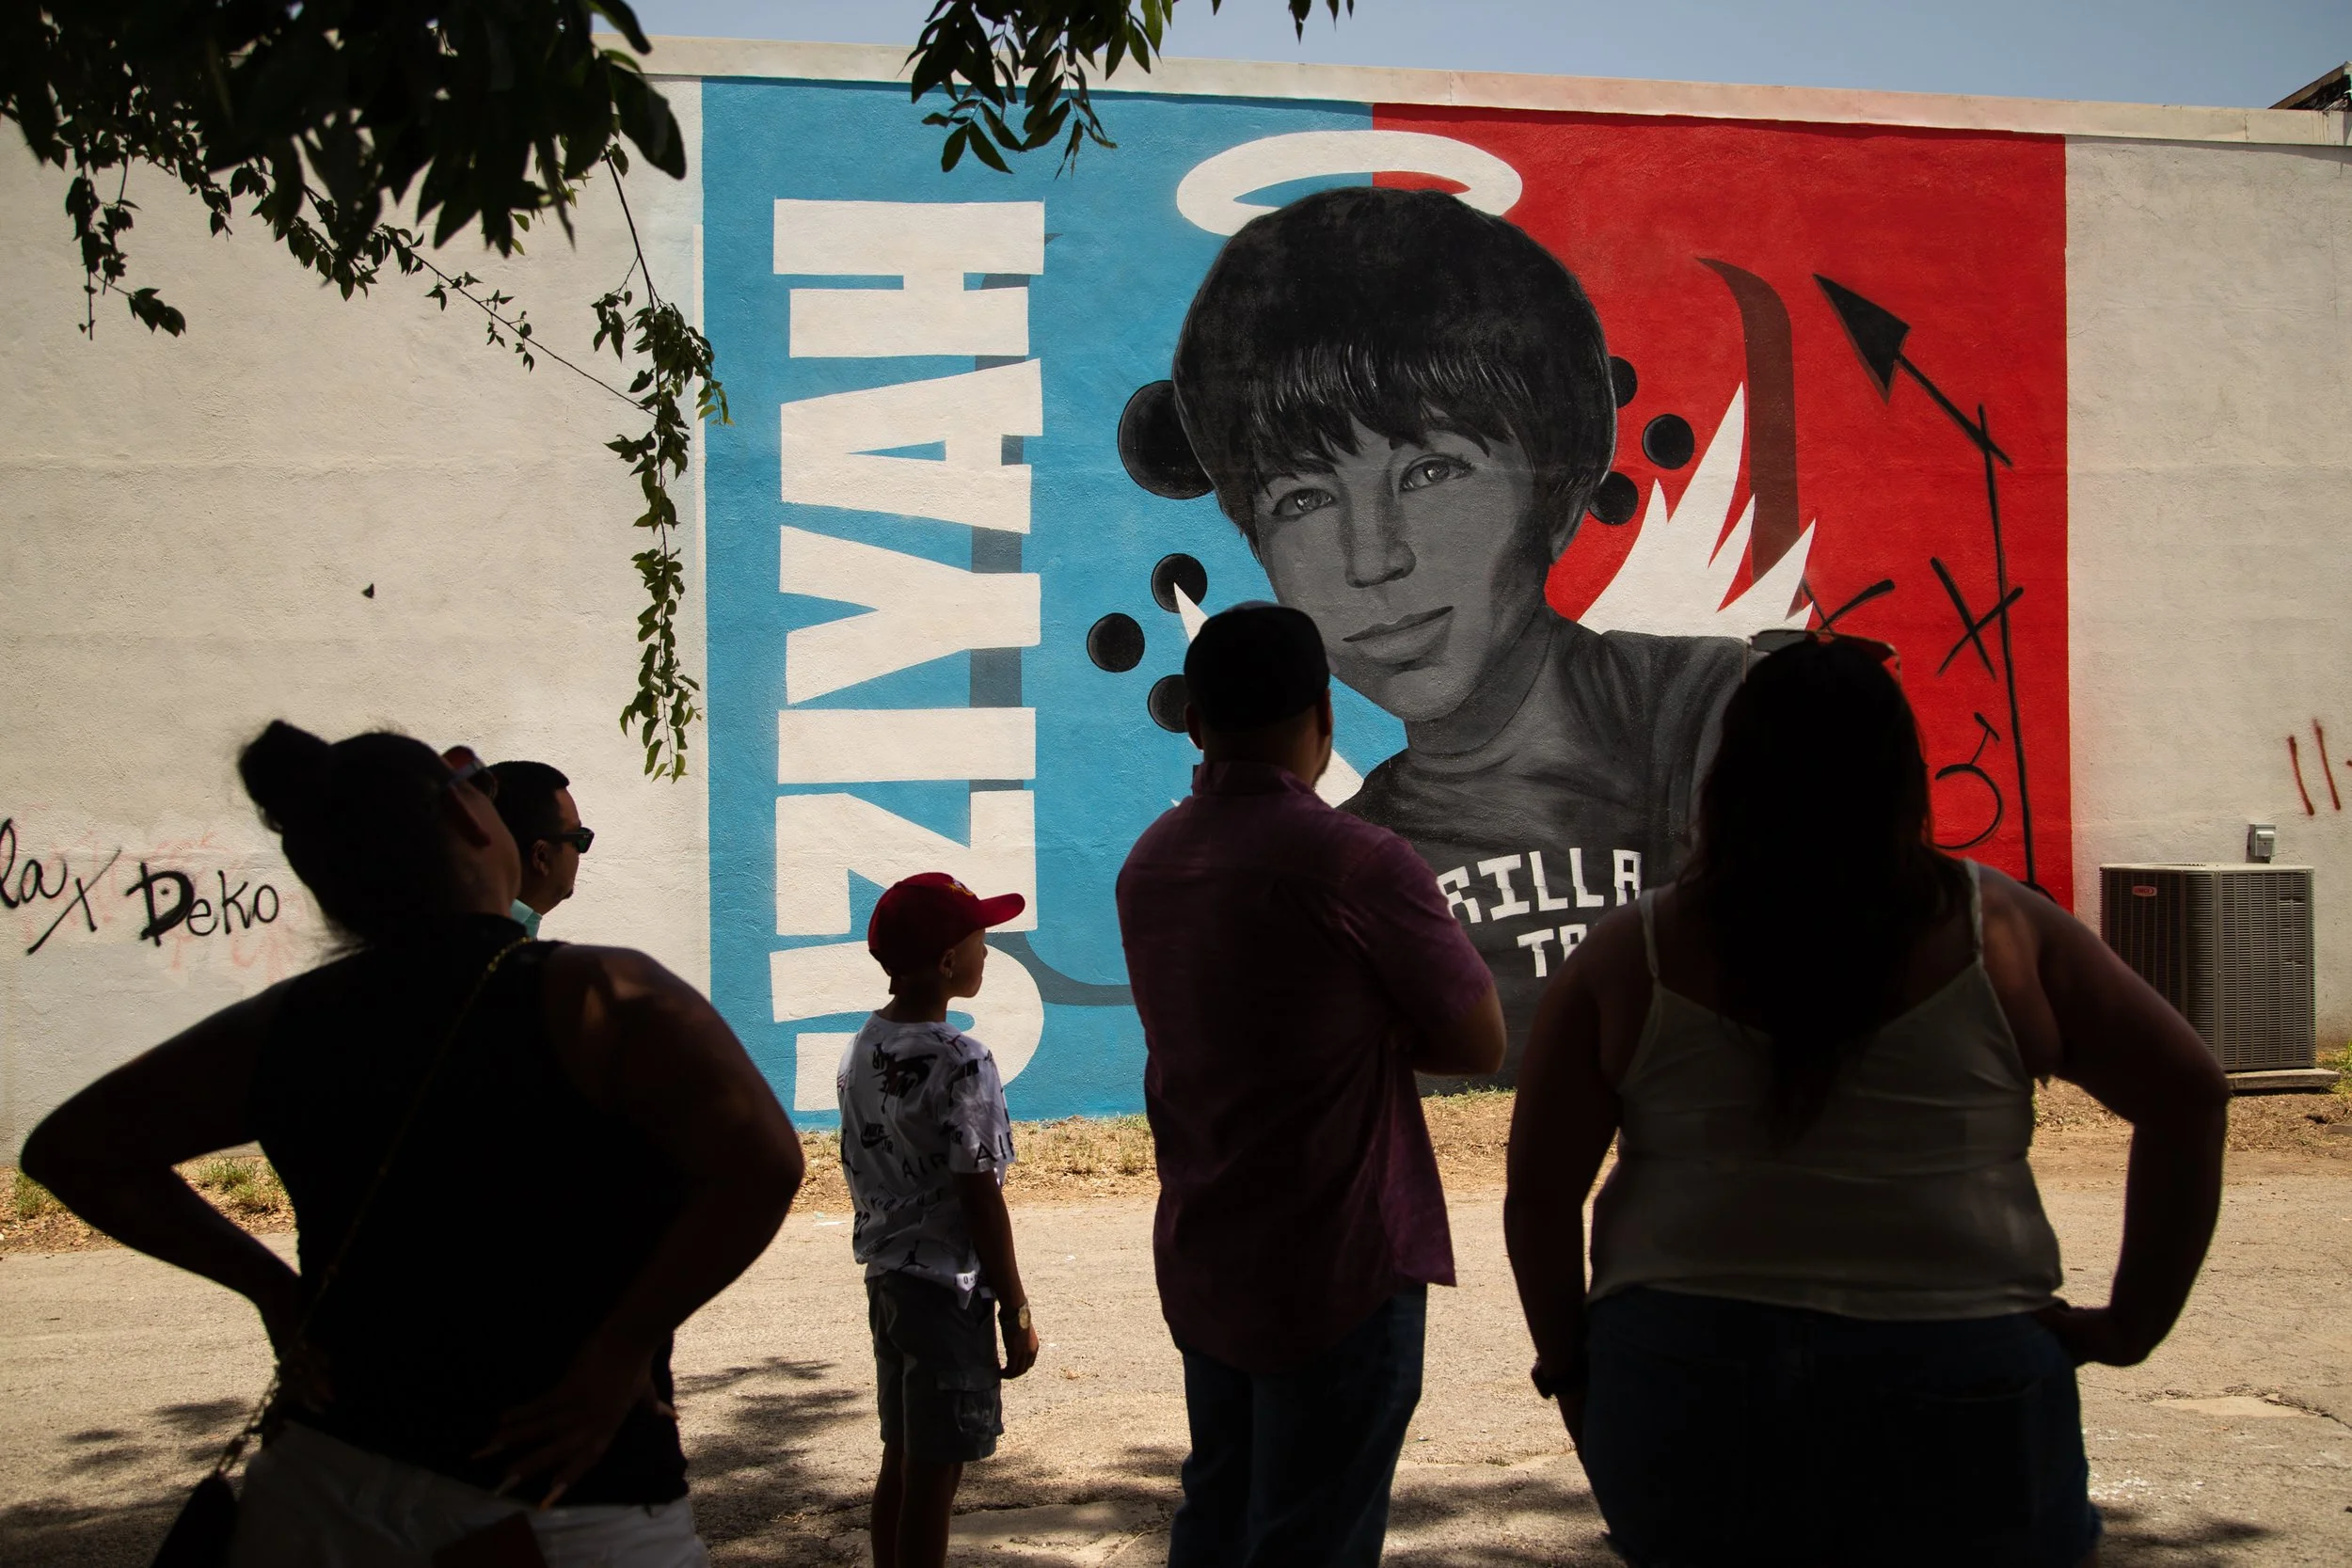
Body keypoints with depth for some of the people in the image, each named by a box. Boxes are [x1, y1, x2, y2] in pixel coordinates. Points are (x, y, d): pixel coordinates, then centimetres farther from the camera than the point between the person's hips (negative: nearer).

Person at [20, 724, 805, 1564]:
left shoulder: (282, 1028, 1)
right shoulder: (593, 998, -15)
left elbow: (71, 1149, 13)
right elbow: (761, 1162, -29)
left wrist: (272, 1288, 8)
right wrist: (619, 1354, -19)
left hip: (326, 1491, 4)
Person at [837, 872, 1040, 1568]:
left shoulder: (862, 1049, 6)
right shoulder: (958, 1061, -19)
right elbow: (980, 1198, -17)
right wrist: (1016, 1310, -10)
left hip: (886, 1277, 8)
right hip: (949, 1286, -8)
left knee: (901, 1460, 17)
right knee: (935, 1472, 0)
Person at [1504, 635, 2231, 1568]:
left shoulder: (1632, 957, -3)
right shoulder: (2002, 935, -1)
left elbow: (1539, 1192, -3)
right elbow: (2187, 1094, 2)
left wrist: (1569, 1367, 9)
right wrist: (2134, 1322, 6)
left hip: (1687, 1378, 0)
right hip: (1958, 1395, 0)